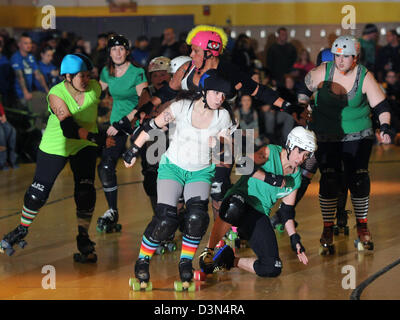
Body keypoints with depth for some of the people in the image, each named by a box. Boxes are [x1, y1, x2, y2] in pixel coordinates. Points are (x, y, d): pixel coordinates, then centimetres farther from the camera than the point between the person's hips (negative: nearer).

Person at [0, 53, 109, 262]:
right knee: (38, 194, 4)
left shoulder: (95, 88, -15)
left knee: (85, 192, -13)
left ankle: (83, 239, 2)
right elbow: (69, 128, -35)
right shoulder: (56, 95, -25)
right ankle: (22, 230, 28)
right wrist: (95, 137, -44)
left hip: (84, 146, 2)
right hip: (55, 146, -2)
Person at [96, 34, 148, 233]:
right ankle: (112, 212, 8)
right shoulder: (107, 73, 5)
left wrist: (123, 123, -21)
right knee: (105, 167, -6)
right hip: (117, 122, 5)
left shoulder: (137, 73, -13)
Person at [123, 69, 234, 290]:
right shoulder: (182, 107, -15)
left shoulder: (223, 116, -7)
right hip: (173, 166, -2)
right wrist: (134, 151, -2)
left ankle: (186, 264, -1)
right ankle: (142, 262, 4)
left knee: (196, 216, -21)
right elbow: (153, 127, -5)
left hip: (201, 172, 2)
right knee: (166, 219, -17)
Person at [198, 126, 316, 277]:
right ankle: (208, 252, -26)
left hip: (259, 216, 6)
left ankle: (230, 260, 11)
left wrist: (295, 239, 10)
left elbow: (287, 211, 18)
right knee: (233, 209, -46)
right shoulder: (271, 152, -4)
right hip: (239, 200, -6)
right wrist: (270, 178, -22)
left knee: (272, 268, -12)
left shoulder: (295, 179, 12)